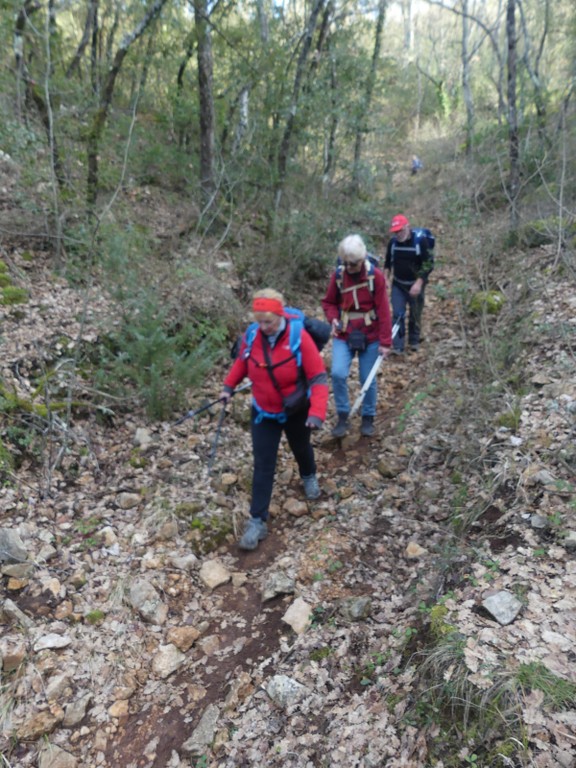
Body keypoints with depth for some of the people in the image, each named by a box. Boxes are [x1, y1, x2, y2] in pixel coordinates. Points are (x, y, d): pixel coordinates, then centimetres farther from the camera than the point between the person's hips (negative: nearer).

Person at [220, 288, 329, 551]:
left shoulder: (299, 338, -26)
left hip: (296, 410, -1)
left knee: (301, 449, 25)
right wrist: (228, 386, 4)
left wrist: (317, 412, -33)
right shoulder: (251, 336, -15)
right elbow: (242, 361, 8)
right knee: (263, 465, 1)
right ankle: (257, 521, 8)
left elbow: (318, 377, -24)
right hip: (263, 412, 2)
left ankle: (309, 477, 59)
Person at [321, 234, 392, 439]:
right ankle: (342, 417, 1)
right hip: (343, 336, 1)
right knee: (338, 374, -16)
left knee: (368, 380, 7)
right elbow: (329, 302, 8)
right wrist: (333, 319, -13)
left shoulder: (375, 276, -12)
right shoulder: (338, 275, -5)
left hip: (370, 336, -1)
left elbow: (383, 310, -10)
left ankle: (368, 418, 27)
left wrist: (385, 341, -11)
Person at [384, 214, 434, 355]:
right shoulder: (392, 242, -3)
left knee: (415, 315, 11)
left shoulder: (420, 241, -15)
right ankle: (398, 347, -1)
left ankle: (414, 342, 32)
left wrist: (419, 282, -23)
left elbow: (429, 263, -15)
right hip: (398, 285, 3)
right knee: (397, 315, -5)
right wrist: (385, 278, 2)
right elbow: (387, 262, 12)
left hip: (415, 285, -2)